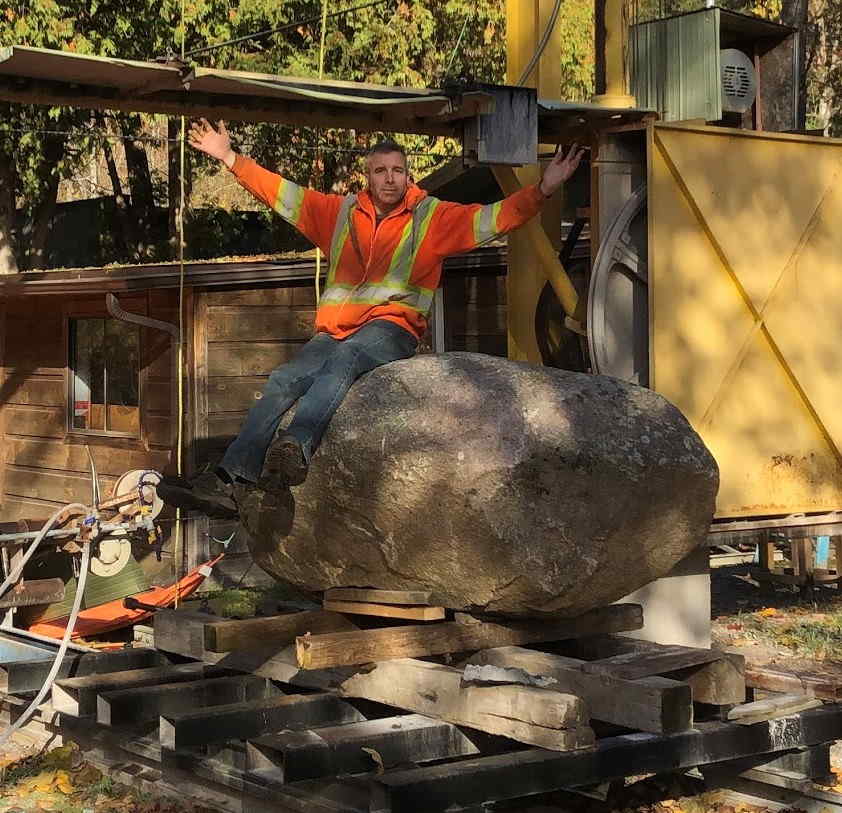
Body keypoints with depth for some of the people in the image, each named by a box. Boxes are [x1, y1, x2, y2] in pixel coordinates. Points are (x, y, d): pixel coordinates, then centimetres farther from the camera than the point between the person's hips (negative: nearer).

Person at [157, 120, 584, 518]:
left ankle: (296, 449, -59)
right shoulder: (341, 212, 20)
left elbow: (493, 219, 2)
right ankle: (229, 481, -29)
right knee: (283, 381, -21)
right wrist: (230, 158, 22)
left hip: (392, 326, -4)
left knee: (345, 358, -37)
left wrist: (542, 190, -12)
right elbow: (281, 194, 25)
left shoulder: (433, 217, 11)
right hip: (334, 331, 4)